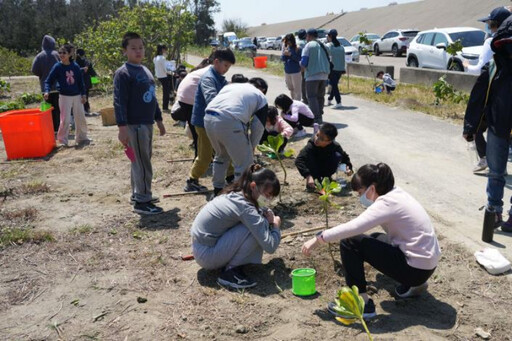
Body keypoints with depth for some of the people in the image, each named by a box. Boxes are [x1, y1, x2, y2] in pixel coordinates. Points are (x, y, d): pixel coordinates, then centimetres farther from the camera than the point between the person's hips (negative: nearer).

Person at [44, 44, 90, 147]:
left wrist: (83, 94, 3)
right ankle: (62, 140, 6)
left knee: (81, 118, 9)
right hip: (64, 96, -3)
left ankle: (81, 138, 25)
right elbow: (48, 81, -5)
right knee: (65, 120, -5)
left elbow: (80, 81, 7)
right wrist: (47, 91, -22)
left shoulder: (75, 66, 1)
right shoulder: (57, 67, -6)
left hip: (77, 96, 3)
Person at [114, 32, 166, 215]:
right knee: (142, 163, -6)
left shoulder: (145, 71, 15)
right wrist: (122, 127, -23)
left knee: (140, 161, 17)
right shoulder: (123, 73, -11)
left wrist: (159, 120, 22)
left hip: (147, 123, 9)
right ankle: (142, 201, 2)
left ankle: (138, 194, 29)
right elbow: (119, 102, -17)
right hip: (134, 125, -9)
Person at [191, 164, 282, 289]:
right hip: (207, 256, -9)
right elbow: (270, 246, -26)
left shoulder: (234, 195, 2)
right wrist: (276, 226, -6)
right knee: (256, 229, -21)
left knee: (259, 224, 5)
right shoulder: (245, 207, -25)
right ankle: (230, 273, -11)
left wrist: (268, 215, -3)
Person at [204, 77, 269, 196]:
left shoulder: (231, 85, 33)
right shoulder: (261, 97, 19)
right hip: (229, 122, -7)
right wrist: (251, 146, 29)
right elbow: (258, 126, 13)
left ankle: (217, 191, 41)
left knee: (221, 155, 30)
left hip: (208, 119, 7)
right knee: (244, 164, 9)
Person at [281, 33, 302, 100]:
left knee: (297, 90, -4)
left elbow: (299, 59, -16)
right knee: (291, 89, 16)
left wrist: (290, 54, -21)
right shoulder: (285, 47, 7)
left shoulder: (298, 48, -10)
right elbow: (282, 59, 6)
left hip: (296, 72, -6)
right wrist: (284, 54, -14)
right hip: (287, 71, 6)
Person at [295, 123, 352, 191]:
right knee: (309, 156, -31)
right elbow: (298, 161, -38)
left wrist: (348, 167, -23)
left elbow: (344, 157, -3)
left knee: (337, 155, -23)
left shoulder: (335, 146, -22)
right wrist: (308, 176, -48)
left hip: (326, 170, 2)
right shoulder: (311, 145, -30)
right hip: (314, 170, -2)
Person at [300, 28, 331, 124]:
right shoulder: (323, 46, 14)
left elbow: (304, 62, -10)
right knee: (320, 96, 15)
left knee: (312, 97, -5)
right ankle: (319, 116, 19)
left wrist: (303, 66, 10)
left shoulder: (308, 45, -6)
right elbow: (327, 61, 18)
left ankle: (316, 118, -14)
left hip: (312, 75, -7)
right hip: (324, 75, 7)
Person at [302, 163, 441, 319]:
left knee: (349, 242, -11)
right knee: (376, 238, 30)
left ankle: (361, 304, -8)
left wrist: (318, 239, -21)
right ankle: (410, 285, 21)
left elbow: (353, 228, -29)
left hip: (417, 269, -9)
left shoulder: (388, 203, -19)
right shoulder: (397, 194, 9)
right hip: (428, 263, 10)